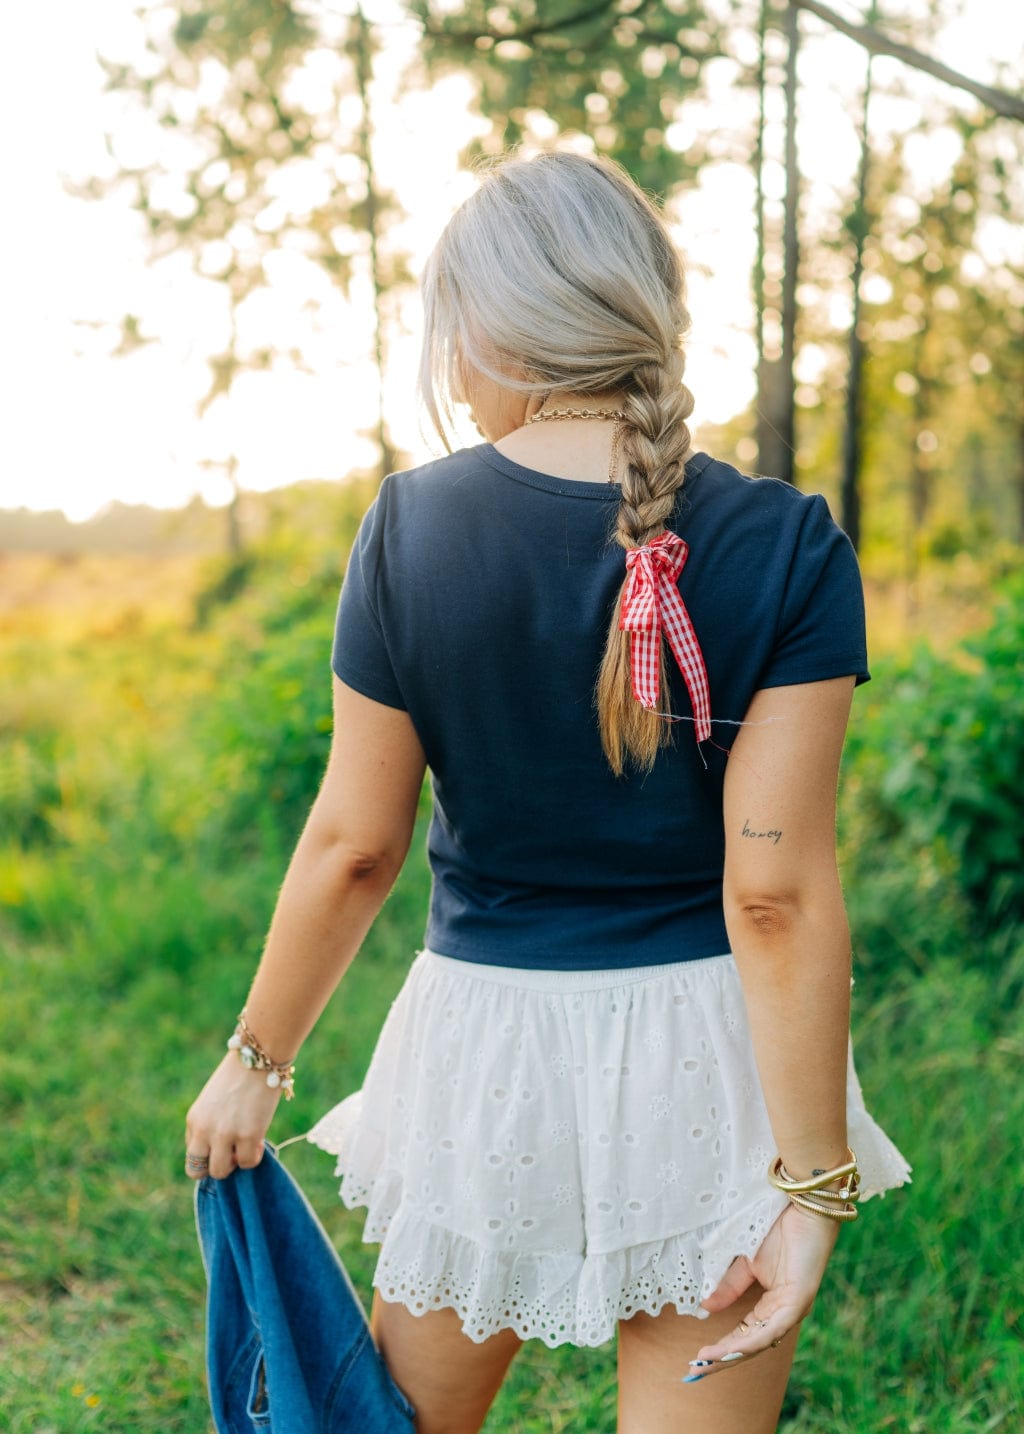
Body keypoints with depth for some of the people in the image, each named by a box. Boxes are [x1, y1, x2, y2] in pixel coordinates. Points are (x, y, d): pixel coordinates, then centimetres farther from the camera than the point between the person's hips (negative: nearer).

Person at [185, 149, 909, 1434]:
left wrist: (257, 1061, 9)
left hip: (484, 1034, 1)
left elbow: (352, 846, -5)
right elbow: (778, 894, -16)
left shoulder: (410, 530, -10)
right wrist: (815, 1182, -11)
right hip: (705, 1048, 0)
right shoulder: (787, 547, -12)